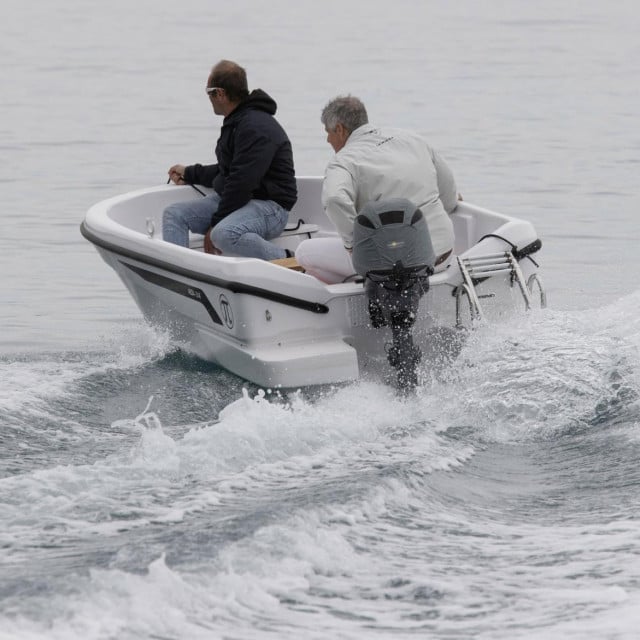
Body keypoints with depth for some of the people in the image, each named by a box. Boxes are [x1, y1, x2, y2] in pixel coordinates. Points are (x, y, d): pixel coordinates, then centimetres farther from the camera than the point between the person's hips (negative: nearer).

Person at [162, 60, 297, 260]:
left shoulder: (256, 128, -20)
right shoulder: (235, 122, 16)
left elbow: (242, 183, -24)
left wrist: (215, 224, -19)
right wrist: (189, 174, 37)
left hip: (268, 205, -11)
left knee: (225, 235, -39)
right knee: (174, 214, 0)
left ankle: (286, 260, -21)